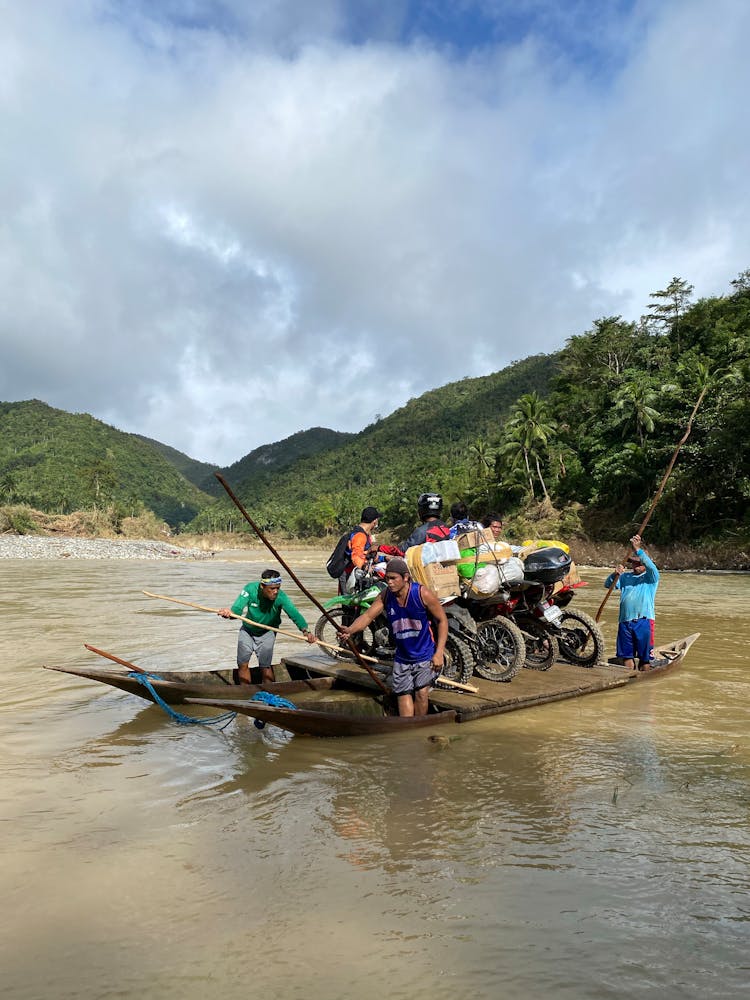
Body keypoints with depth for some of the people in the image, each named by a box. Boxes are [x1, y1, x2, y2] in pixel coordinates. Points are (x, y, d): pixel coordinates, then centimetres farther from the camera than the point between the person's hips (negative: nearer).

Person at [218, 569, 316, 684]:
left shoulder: (281, 597, -30)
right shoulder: (250, 589, -28)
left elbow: (294, 613, -42)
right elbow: (238, 608, -36)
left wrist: (305, 630, -59)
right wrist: (229, 612, -61)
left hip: (267, 632, -1)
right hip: (247, 630, 2)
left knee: (265, 666, -5)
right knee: (242, 665, 7)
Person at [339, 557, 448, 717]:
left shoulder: (422, 593, -17)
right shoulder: (386, 596, -6)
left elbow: (442, 620, -9)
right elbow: (368, 615, -14)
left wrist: (439, 652, -14)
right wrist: (351, 629, -36)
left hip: (426, 655, -4)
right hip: (402, 657, 4)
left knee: (421, 692, -12)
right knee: (403, 694, 6)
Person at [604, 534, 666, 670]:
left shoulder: (651, 577, 3)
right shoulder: (625, 576, 16)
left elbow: (651, 566, -18)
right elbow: (608, 584, 9)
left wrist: (638, 549, -28)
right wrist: (615, 574, -12)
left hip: (644, 621, -4)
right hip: (625, 622, 4)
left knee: (645, 658, 1)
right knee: (626, 656, 10)